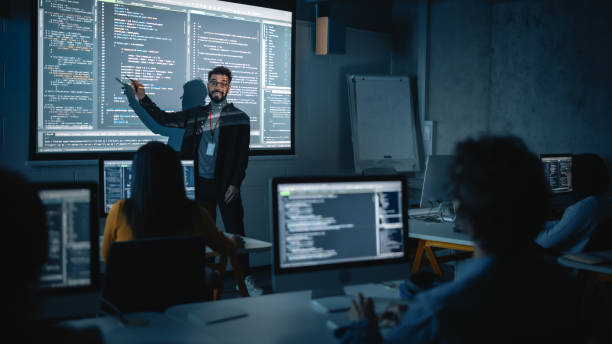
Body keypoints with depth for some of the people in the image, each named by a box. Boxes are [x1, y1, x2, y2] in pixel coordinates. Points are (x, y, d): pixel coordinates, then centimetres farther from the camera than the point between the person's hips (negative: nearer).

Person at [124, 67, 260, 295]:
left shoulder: (239, 118, 1)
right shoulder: (196, 115, 11)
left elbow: (243, 156, -2)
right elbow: (164, 119, 17)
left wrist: (235, 184, -10)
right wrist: (142, 98, 8)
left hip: (226, 185, -3)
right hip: (202, 184, 3)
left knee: (236, 232, -3)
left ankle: (245, 279, 7)